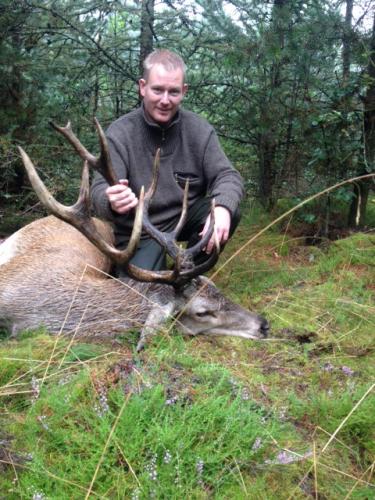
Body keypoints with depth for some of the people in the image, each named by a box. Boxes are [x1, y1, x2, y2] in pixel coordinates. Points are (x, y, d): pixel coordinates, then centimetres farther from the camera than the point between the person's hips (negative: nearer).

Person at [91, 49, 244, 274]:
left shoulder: (200, 129, -6)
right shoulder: (120, 133, -13)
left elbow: (227, 175, -11)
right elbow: (101, 190, -20)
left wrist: (222, 207, -36)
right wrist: (112, 202, -48)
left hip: (187, 219, 3)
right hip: (142, 232, -3)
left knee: (229, 212, -25)